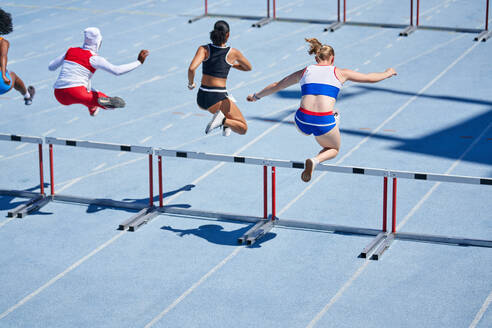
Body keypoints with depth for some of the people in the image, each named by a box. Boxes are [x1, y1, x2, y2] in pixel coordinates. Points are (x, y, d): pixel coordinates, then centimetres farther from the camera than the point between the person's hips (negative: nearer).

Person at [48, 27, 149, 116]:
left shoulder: (71, 51, 13)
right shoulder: (94, 58, -4)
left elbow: (51, 67, 18)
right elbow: (117, 70, -10)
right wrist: (139, 61, -3)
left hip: (59, 96, 6)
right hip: (76, 94, -6)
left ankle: (92, 109, 51)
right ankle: (103, 101, -33)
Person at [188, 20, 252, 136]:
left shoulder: (204, 49, -2)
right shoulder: (233, 53, -1)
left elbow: (191, 69, -16)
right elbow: (248, 68, 18)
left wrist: (191, 83, 2)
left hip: (201, 99, 4)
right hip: (218, 100, -4)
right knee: (243, 128, 9)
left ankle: (226, 126, 15)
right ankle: (223, 120, -18)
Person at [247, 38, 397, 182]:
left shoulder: (304, 72, 17)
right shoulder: (339, 73, 13)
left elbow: (276, 86, 29)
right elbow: (370, 78, 24)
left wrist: (256, 96, 44)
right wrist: (387, 73, 44)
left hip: (302, 121, 3)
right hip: (324, 123, -3)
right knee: (334, 149, 23)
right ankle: (315, 160, -7)